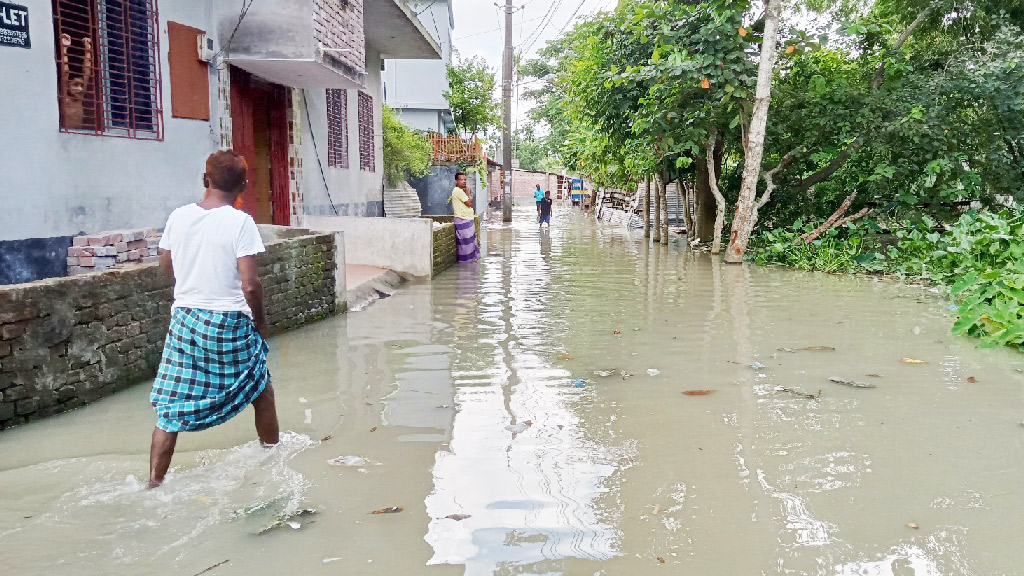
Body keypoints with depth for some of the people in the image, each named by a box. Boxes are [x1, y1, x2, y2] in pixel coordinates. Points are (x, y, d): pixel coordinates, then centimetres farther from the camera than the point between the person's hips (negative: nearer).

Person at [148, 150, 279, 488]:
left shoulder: (179, 217, 0)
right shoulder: (240, 222, -14)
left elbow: (166, 266, 14)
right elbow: (250, 285, -18)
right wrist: (261, 321, -3)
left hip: (184, 318, 4)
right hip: (230, 321, -4)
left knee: (171, 405, 9)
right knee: (261, 390, 18)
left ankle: (154, 483, 10)